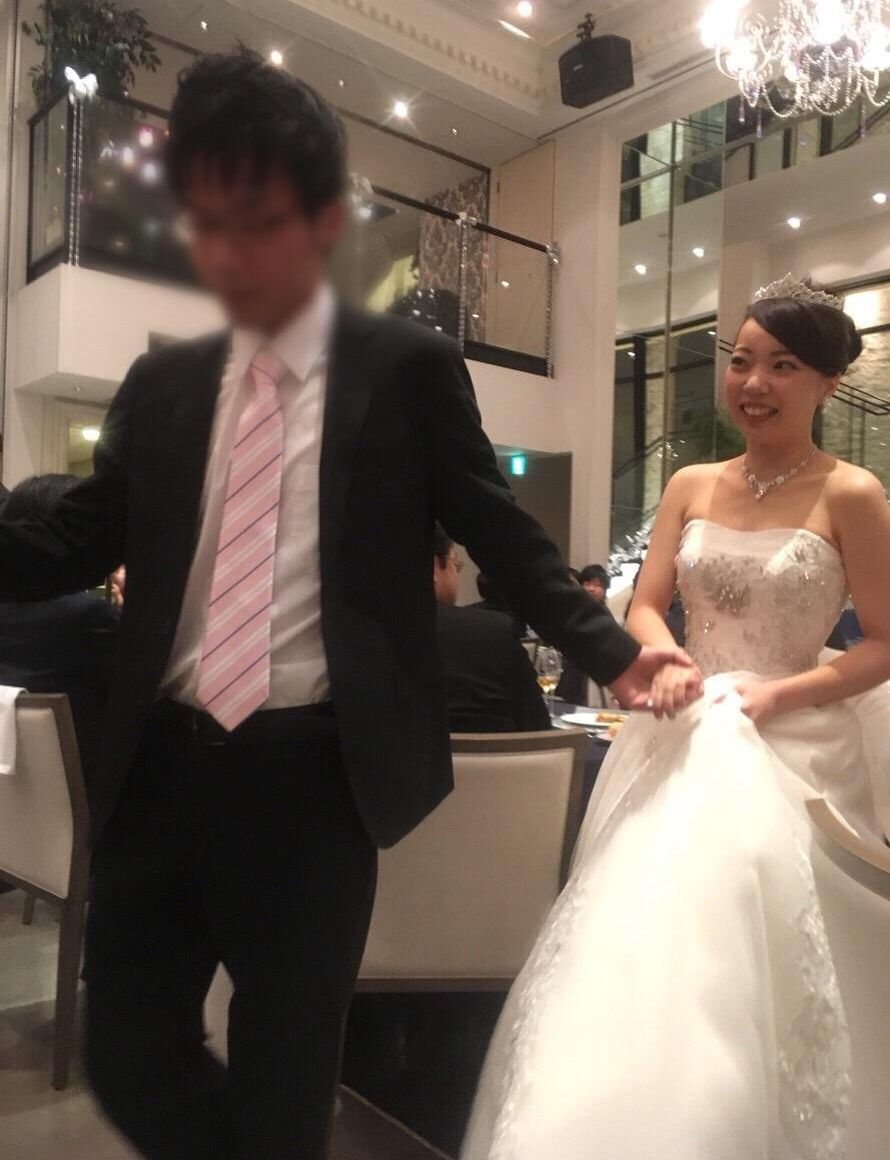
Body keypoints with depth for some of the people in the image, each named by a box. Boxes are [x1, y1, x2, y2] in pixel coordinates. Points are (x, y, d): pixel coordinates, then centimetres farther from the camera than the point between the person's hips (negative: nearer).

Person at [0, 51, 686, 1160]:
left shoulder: (409, 365, -2)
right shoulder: (160, 385, 10)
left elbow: (501, 534, 0)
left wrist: (613, 653, -10)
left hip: (313, 776, -4)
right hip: (162, 768, 5)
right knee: (128, 1057, 17)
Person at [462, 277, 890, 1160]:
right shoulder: (691, 486, 8)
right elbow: (644, 608, 4)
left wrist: (778, 695, -17)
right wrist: (667, 664, -17)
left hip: (792, 750, -3)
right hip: (684, 740, 4)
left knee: (756, 973, -1)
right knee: (648, 943, 3)